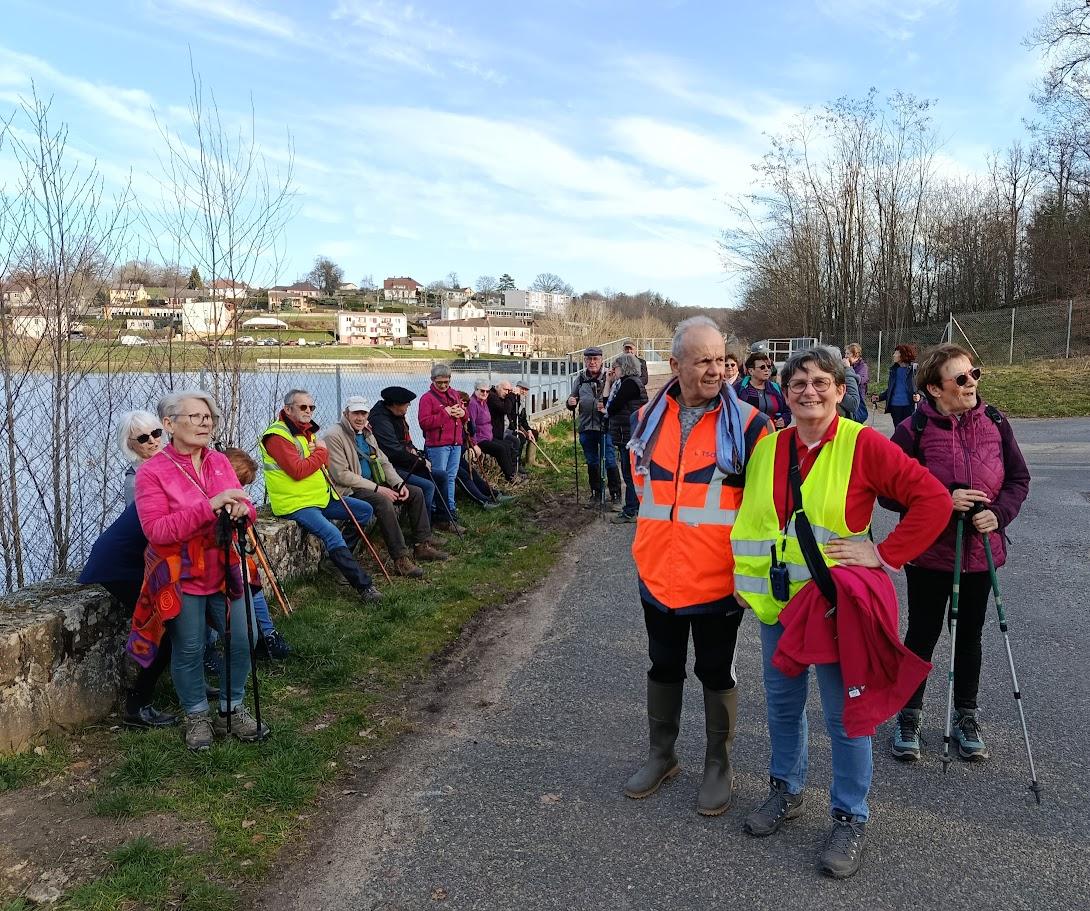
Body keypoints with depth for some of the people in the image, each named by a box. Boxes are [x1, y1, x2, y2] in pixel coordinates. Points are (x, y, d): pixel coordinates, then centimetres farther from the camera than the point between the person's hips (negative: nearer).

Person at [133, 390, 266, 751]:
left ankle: (230, 710, 27)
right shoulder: (152, 472, -13)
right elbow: (156, 531, -22)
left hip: (224, 572, 5)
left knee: (241, 641, 7)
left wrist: (243, 510, -21)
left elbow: (245, 510, 5)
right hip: (182, 579, -5)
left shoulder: (221, 462, 3)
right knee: (189, 650, 6)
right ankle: (197, 717, 28)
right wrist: (209, 507, -31)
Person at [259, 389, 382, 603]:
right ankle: (364, 585, -23)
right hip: (295, 504, -10)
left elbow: (325, 465, 15)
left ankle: (339, 556, 11)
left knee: (365, 510, 7)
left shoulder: (308, 430, 15)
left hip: (321, 497, 10)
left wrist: (320, 451, -8)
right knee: (333, 534, -28)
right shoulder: (278, 436, -14)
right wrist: (320, 452, -10)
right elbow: (298, 471, -24)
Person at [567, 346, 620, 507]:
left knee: (610, 461, -1)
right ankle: (596, 494, 25)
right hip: (586, 427, 4)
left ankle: (615, 494, 10)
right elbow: (573, 400, 17)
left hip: (605, 427, -4)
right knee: (592, 462, 14)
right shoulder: (580, 378, 8)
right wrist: (570, 403, -5)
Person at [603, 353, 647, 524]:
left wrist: (606, 410, 6)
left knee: (630, 474, -4)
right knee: (630, 473, 15)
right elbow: (608, 402, 15)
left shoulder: (630, 383, -15)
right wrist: (609, 382, 10)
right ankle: (633, 508, 23)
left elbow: (613, 407, -16)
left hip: (630, 437, -10)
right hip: (628, 437, 10)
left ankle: (630, 511, 1)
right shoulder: (625, 382, 18)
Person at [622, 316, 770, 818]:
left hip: (717, 579, -4)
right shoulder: (649, 418, 0)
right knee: (664, 667, 19)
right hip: (658, 574, 4)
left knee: (716, 674, 12)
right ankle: (661, 754, 38)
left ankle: (718, 766, 31)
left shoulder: (747, 423, -12)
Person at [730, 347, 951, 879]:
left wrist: (887, 555, -13)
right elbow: (748, 519, 15)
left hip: (837, 603, -5)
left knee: (846, 714, 6)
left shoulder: (863, 445, -12)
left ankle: (850, 818, 25)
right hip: (777, 600, 5)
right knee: (782, 702, 18)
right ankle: (785, 790, 40)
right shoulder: (767, 449, 4)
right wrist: (745, 577, 8)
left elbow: (934, 499, -13)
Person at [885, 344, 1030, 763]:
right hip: (929, 553, -3)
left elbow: (1018, 477, 4)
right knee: (922, 635, 10)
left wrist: (999, 513, -14)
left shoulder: (994, 422, -4)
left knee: (970, 635, 17)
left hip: (981, 551, 3)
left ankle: (966, 717, 36)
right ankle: (909, 714, 30)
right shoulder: (913, 430, -15)